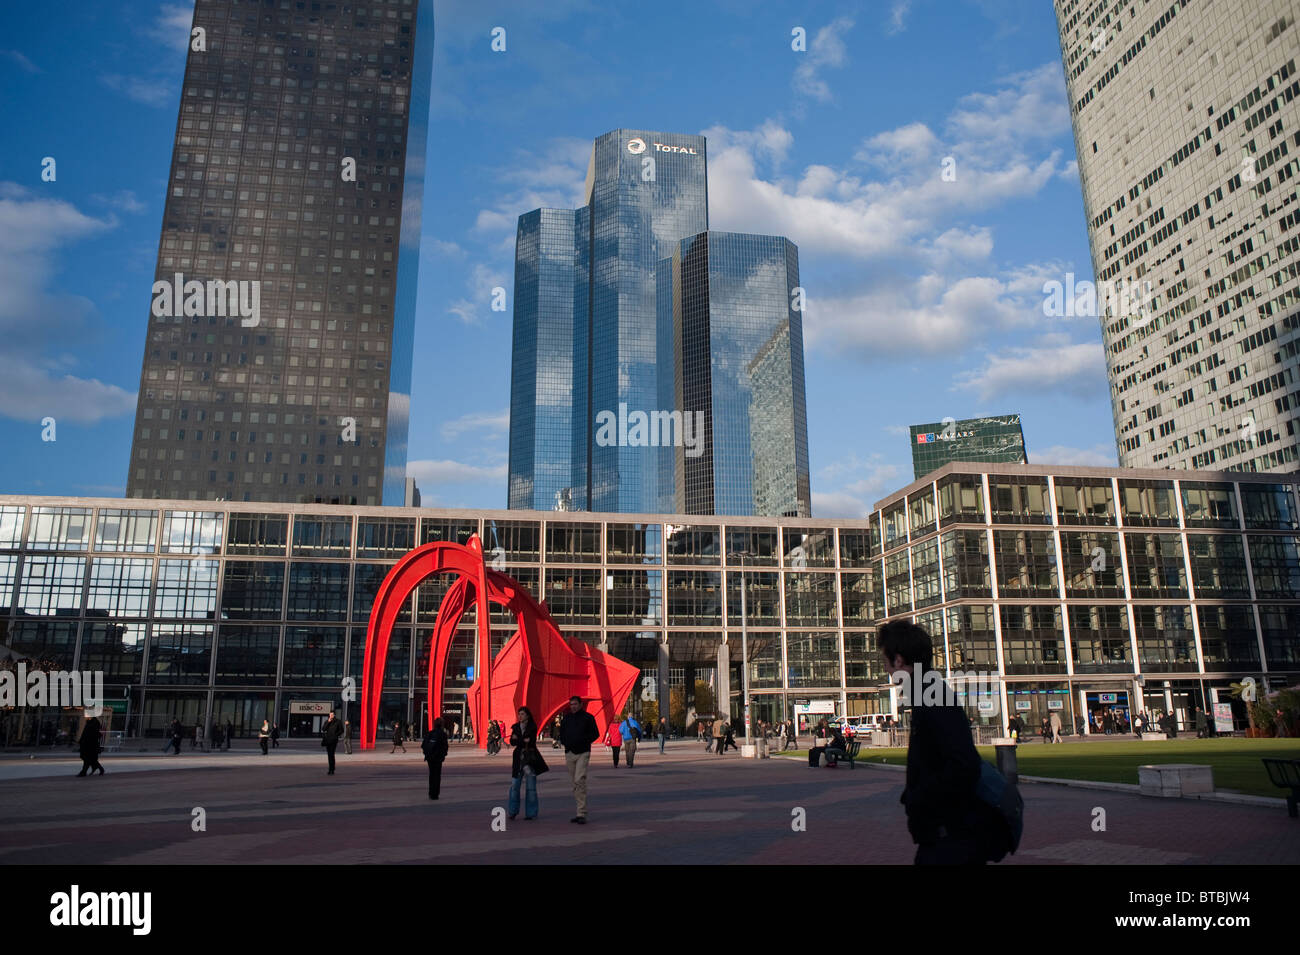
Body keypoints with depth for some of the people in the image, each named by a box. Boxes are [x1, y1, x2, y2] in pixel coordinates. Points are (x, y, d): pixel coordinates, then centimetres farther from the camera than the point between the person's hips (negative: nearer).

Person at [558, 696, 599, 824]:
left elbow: (595, 734, 0)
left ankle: (582, 814, -16)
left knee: (580, 780, -17)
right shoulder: (567, 718, 13)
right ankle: (580, 812, 17)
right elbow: (561, 732, 23)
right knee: (574, 782, 8)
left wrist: (583, 741, -10)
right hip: (569, 753, 6)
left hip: (583, 753, -5)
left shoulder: (588, 717, -1)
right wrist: (565, 742, 6)